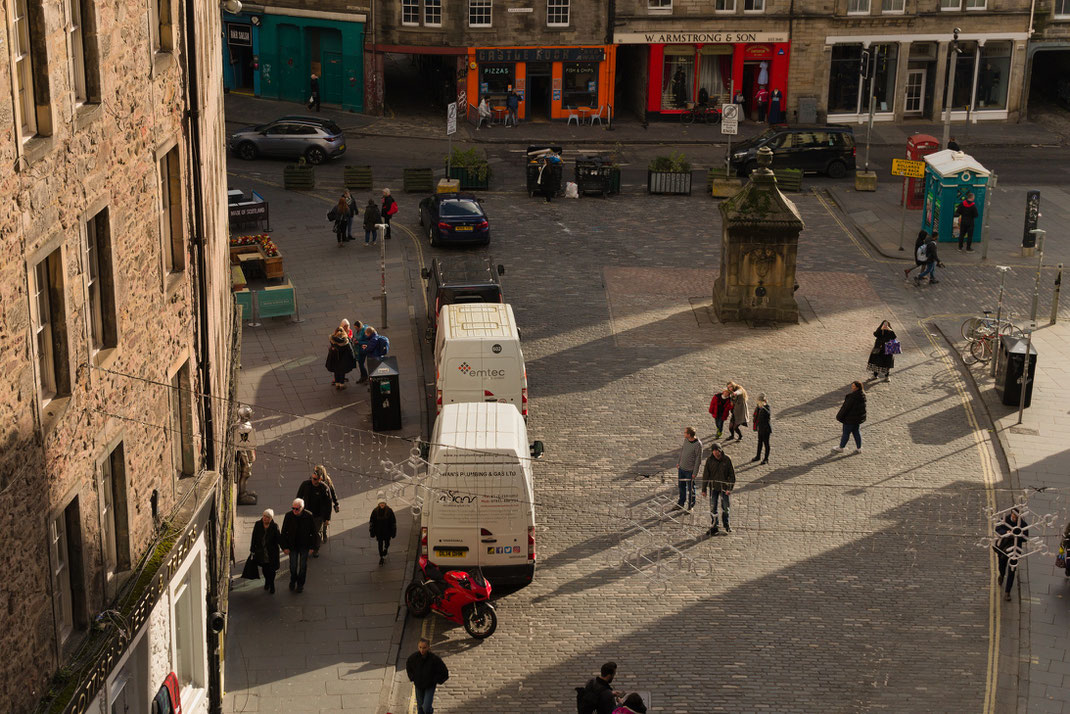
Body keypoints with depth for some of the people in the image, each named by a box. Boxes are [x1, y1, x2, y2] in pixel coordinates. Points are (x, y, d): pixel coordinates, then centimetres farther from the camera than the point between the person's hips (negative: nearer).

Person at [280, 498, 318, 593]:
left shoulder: (309, 516, -19)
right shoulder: (288, 516, -18)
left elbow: (313, 532, -6)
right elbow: (283, 532, -8)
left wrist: (312, 546, -3)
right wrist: (285, 547, -9)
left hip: (304, 546, 0)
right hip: (292, 545, 0)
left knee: (303, 566, 14)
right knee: (293, 565, 14)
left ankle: (301, 584, 34)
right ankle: (293, 580, 42)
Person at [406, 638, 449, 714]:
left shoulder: (435, 658, -26)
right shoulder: (414, 657, -18)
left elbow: (445, 673, -12)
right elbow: (408, 666, 8)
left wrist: (435, 681, -12)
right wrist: (412, 678, 2)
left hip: (430, 686, -3)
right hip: (418, 686, 3)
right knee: (420, 707, 14)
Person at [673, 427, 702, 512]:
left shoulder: (698, 444, -22)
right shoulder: (686, 440, -1)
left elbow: (698, 459, -18)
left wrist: (694, 472, -15)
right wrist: (678, 462, 18)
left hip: (690, 470, -7)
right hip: (681, 468, 7)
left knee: (690, 488, 7)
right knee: (681, 486, 19)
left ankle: (690, 506, 23)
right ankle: (680, 504, 35)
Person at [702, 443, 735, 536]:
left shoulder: (727, 459, -11)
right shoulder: (709, 460, -9)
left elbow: (732, 474, -6)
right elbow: (705, 475, -3)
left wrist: (730, 488, -11)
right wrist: (704, 489, -3)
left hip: (724, 487, -1)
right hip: (713, 487, 1)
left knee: (725, 508, 11)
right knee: (712, 508, 3)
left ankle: (726, 525, 31)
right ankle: (714, 527, 15)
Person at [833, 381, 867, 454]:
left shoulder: (852, 396, -30)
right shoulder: (862, 395, -3)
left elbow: (846, 407, -23)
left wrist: (839, 416, -11)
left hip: (850, 418, -8)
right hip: (859, 417, 8)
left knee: (846, 433, 9)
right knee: (856, 431, 20)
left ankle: (841, 447, 26)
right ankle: (859, 448, 27)